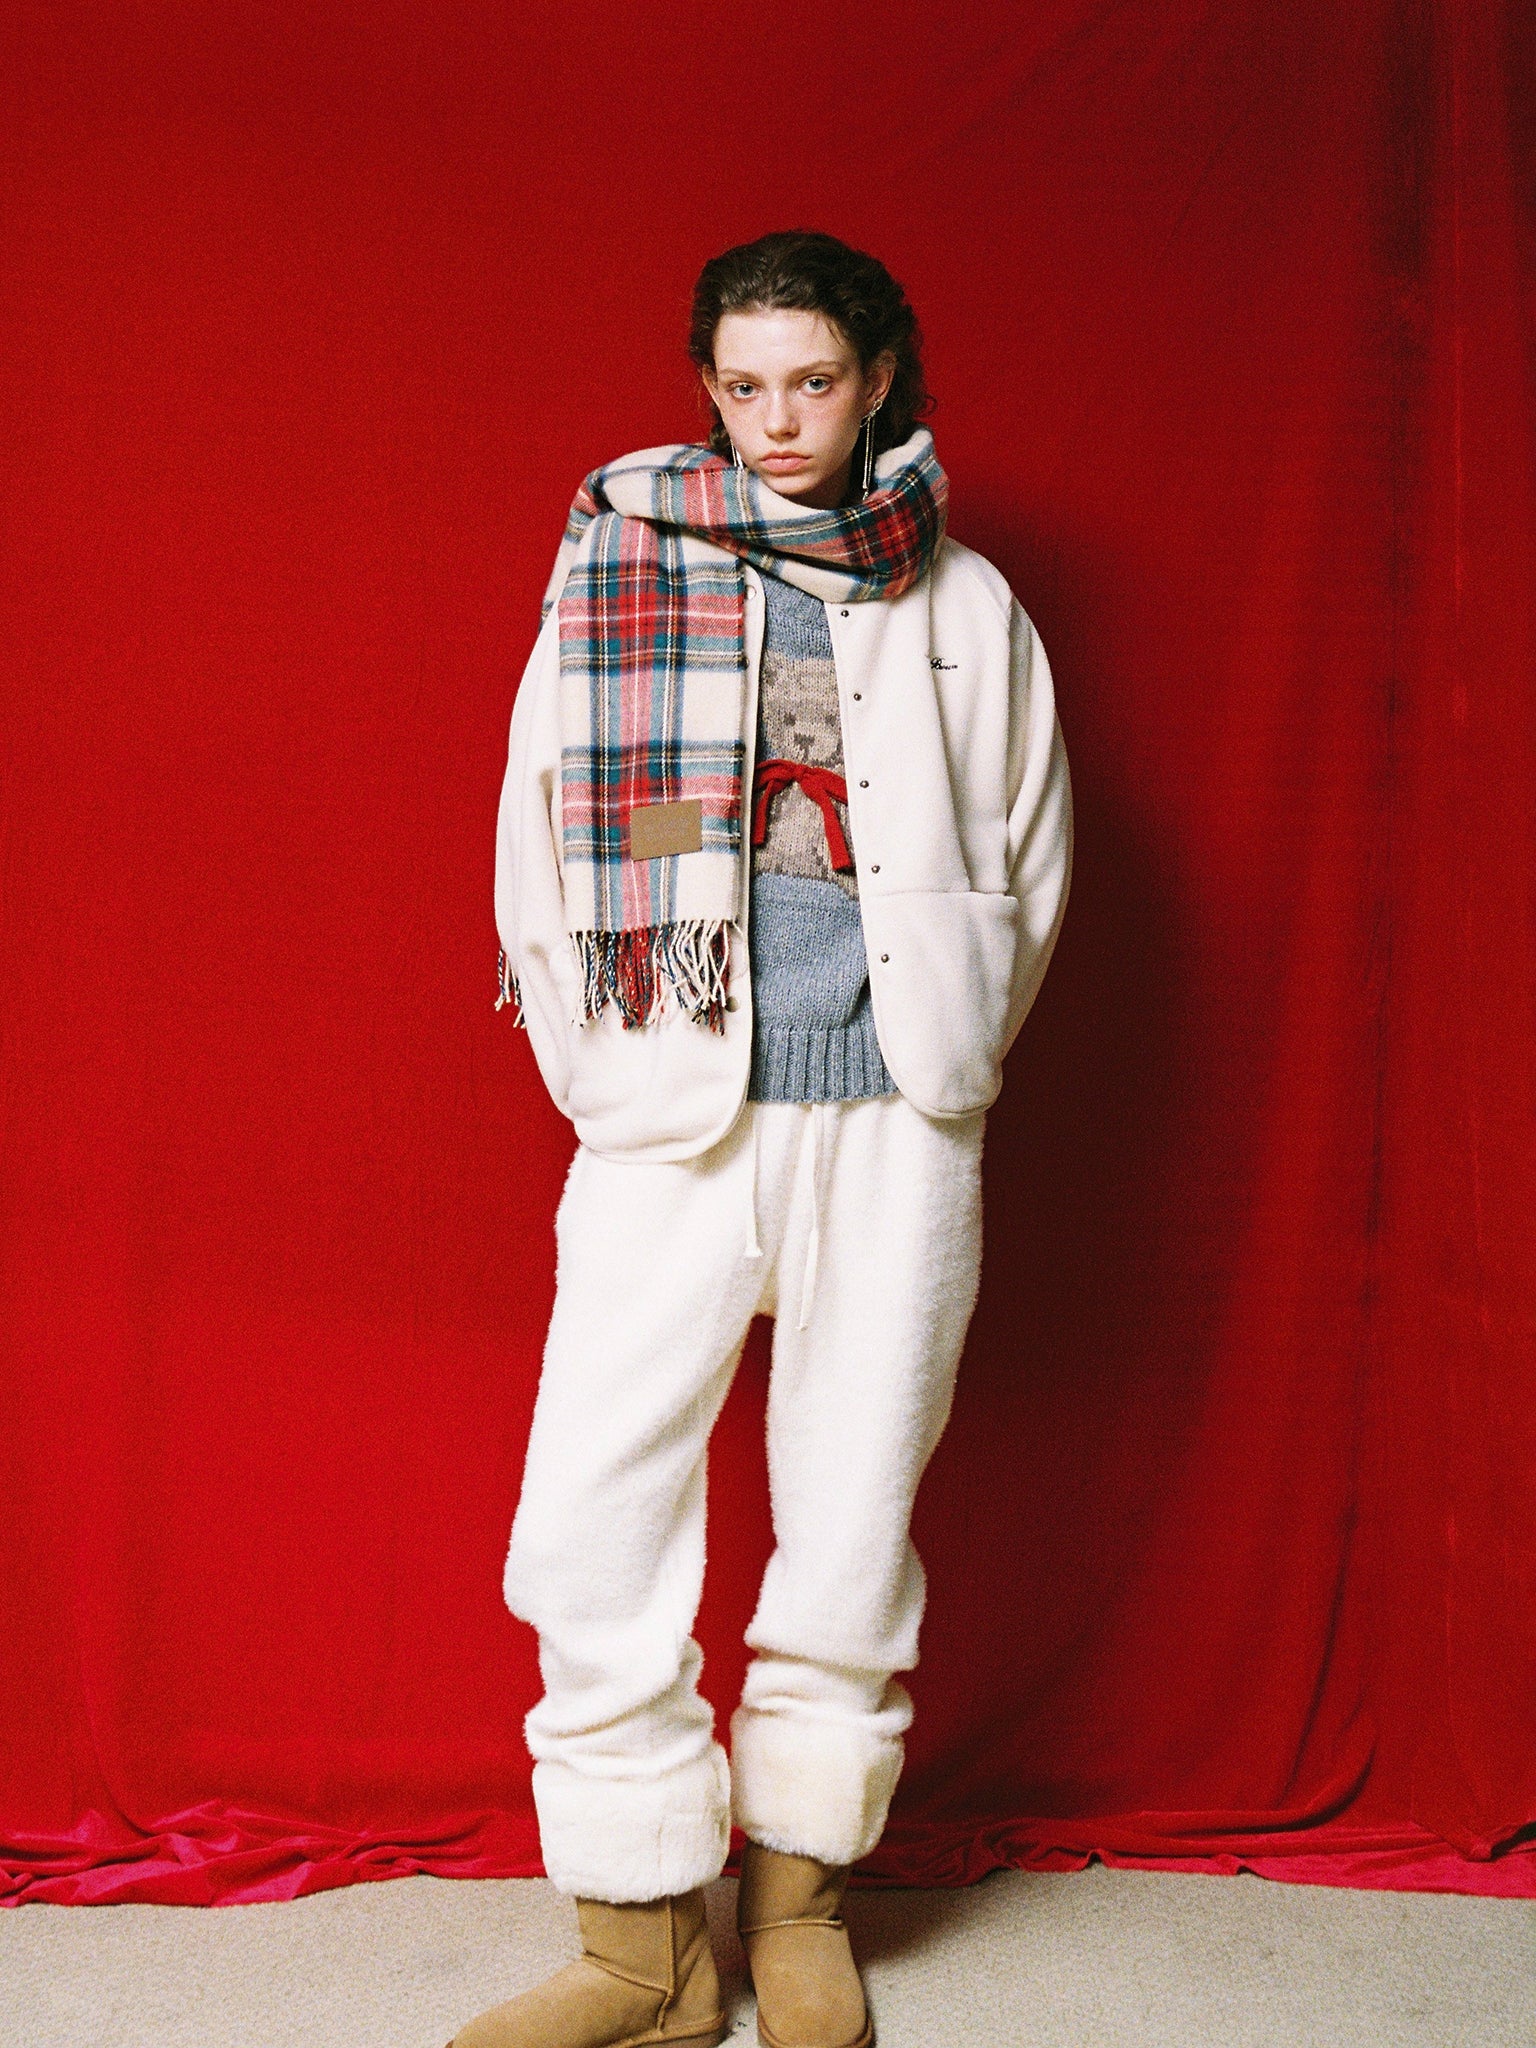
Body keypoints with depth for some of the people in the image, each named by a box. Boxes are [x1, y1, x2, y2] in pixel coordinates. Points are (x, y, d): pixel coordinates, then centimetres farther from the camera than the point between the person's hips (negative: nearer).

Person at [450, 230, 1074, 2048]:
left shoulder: (962, 604, 10)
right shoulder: (615, 567, 7)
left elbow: (1030, 867, 14)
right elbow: (537, 853, 8)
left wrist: (940, 1069, 10)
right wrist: (602, 1078, 4)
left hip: (892, 1128, 1)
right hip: (669, 1124, 0)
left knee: (854, 1525, 6)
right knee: (590, 1530, -6)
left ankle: (801, 1895, 26)